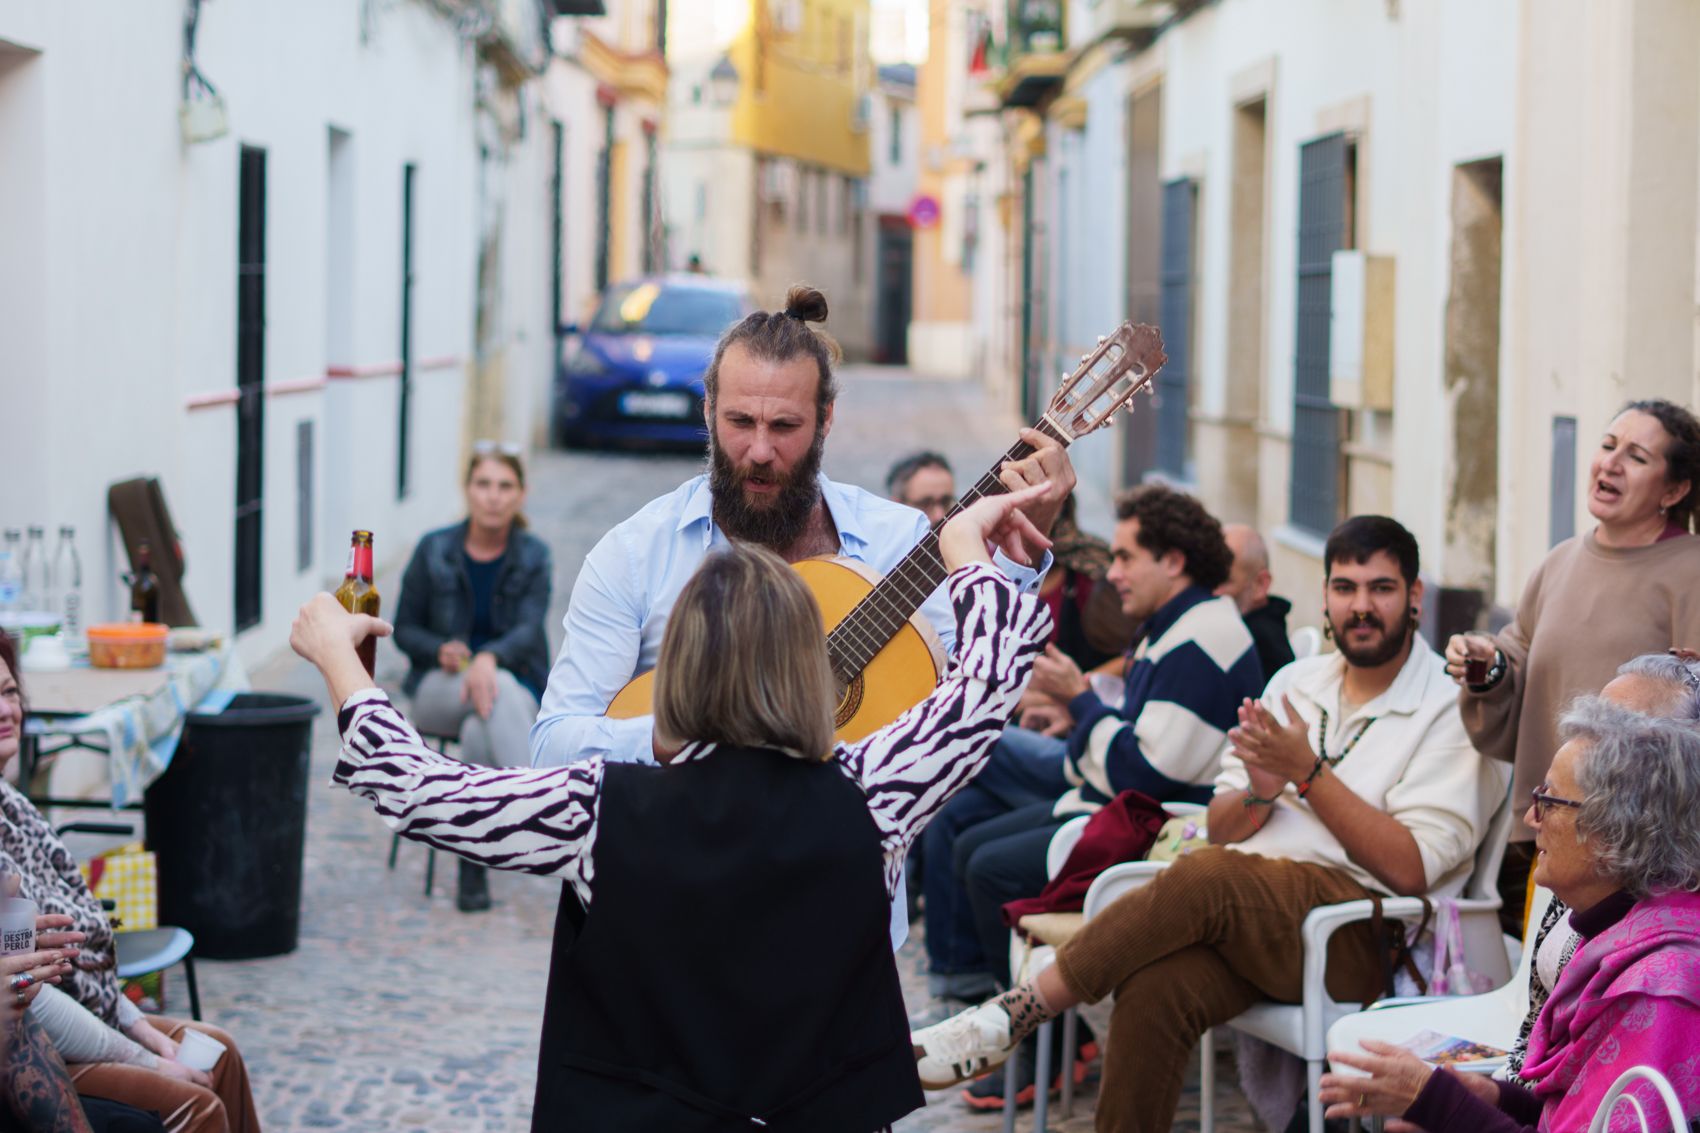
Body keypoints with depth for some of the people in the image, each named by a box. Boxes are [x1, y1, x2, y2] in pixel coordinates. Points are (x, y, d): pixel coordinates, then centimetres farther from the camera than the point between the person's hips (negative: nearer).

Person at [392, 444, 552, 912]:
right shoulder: (434, 551, 3)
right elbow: (405, 628, 9)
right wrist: (440, 650, -15)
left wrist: (489, 657, -37)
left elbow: (528, 630, -14)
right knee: (500, 690, -39)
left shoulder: (533, 556, 2)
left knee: (480, 731, -39)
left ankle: (473, 868, -38)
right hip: (440, 687, 0)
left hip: (517, 688, 0)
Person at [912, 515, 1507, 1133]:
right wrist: (1259, 795, -6)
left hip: (1363, 934, -5)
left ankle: (1019, 1010, -25)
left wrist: (1308, 774, -11)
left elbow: (1410, 869, -10)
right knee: (1154, 991, -28)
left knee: (1206, 876, -32)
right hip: (1253, 912, 5)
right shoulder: (1297, 682, 19)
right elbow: (1221, 827, 18)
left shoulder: (1451, 707, 0)